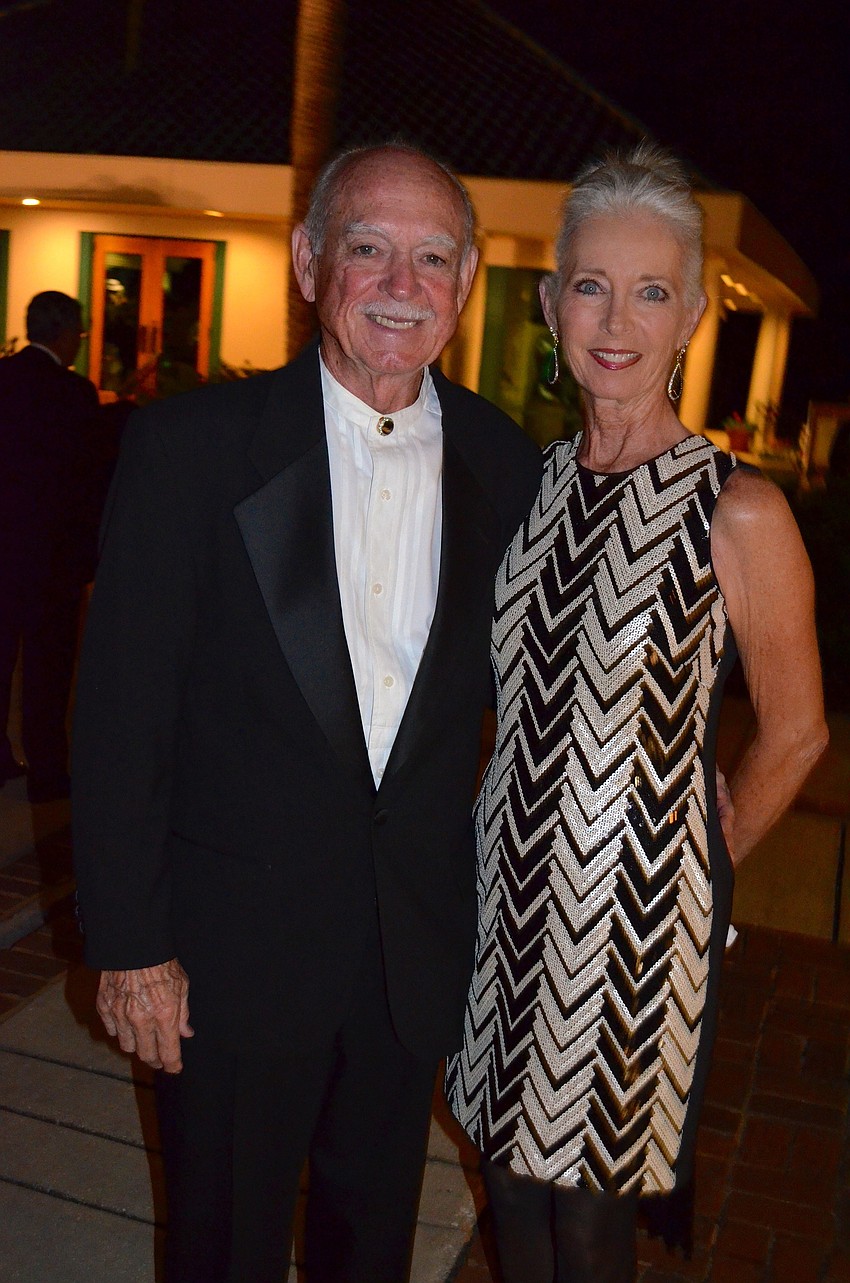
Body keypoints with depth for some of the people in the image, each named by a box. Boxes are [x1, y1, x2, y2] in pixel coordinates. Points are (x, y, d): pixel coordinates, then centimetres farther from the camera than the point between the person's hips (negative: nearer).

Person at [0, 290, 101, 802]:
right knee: (47, 666, 4)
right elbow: (79, 484, -16)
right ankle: (47, 772, 13)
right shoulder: (73, 392, -15)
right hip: (50, 549, -6)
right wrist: (90, 550, -7)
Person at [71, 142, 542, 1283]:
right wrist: (129, 943, -10)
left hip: (421, 946, 3)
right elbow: (122, 712, -11)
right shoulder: (192, 445, -12)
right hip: (234, 942, -2)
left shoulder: (506, 466, -2)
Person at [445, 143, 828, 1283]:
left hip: (638, 904, -5)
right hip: (512, 882, 5)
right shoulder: (534, 481, 1)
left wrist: (701, 868, 3)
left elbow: (794, 733, -6)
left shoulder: (738, 513, -17)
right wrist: (507, 836, 9)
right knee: (509, 1158, 21)